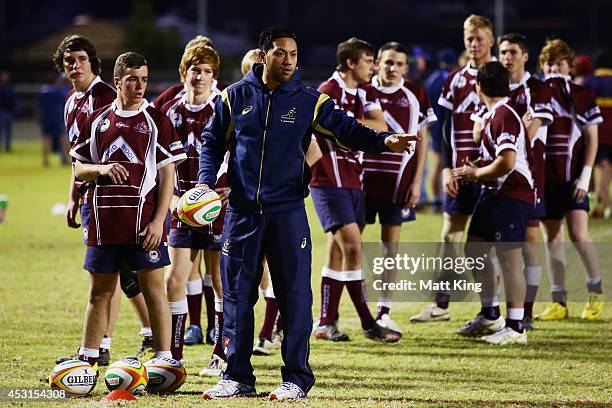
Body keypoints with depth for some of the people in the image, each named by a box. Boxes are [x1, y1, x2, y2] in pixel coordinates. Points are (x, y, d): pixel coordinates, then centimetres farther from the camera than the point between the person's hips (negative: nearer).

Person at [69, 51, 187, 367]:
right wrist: (101, 169, -9)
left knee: (154, 289, -2)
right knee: (100, 292, 10)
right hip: (105, 220, 3)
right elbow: (79, 170, 14)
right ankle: (87, 360, 17)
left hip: (144, 221, -3)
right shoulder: (97, 120, 10)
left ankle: (164, 361, 1)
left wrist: (158, 220, -10)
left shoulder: (157, 121, 1)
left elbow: (167, 175, -1)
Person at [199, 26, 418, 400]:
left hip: (288, 211, -1)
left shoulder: (309, 101, 1)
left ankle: (297, 379, 4)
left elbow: (346, 129, -3)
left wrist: (384, 141, -20)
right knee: (237, 294, 4)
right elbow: (214, 141, 15)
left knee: (294, 295, -2)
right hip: (242, 210, 2)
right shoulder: (236, 97, 5)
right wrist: (207, 179, 1)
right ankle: (238, 377, 12)